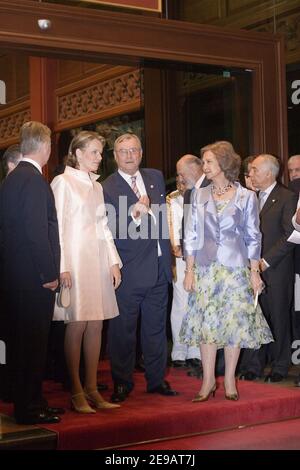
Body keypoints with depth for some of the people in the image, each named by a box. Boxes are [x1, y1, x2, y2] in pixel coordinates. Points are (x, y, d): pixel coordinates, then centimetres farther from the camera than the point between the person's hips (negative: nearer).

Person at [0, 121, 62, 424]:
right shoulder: (34, 180, -15)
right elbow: (37, 232, -21)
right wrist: (49, 274, -16)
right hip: (34, 276, -9)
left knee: (26, 340, 15)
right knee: (33, 341, -1)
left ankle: (30, 402, 25)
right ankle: (29, 409, 7)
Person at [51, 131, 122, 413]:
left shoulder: (96, 186, 18)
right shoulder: (63, 182, -2)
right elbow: (57, 226, -7)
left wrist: (114, 261, 9)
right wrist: (62, 266, -14)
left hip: (98, 260, 6)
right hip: (75, 260, -6)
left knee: (96, 325, 5)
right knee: (77, 324, -6)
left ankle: (91, 388, 11)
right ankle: (76, 392, 1)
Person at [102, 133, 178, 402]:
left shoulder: (156, 178, 12)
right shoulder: (107, 188, -8)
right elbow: (110, 230, -15)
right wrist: (135, 214, -27)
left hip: (159, 266, 6)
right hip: (129, 269, -6)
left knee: (156, 326, 14)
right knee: (123, 329, 1)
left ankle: (157, 379, 25)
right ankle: (122, 383, 14)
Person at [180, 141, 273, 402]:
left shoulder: (247, 196, 2)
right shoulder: (199, 196, 8)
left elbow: (253, 237, 3)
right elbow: (192, 236, 8)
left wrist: (255, 272, -1)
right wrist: (189, 270, 3)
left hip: (236, 267, -2)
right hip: (206, 269, 2)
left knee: (235, 322, 1)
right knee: (206, 322, -1)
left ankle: (230, 381, 12)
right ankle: (208, 381, 7)